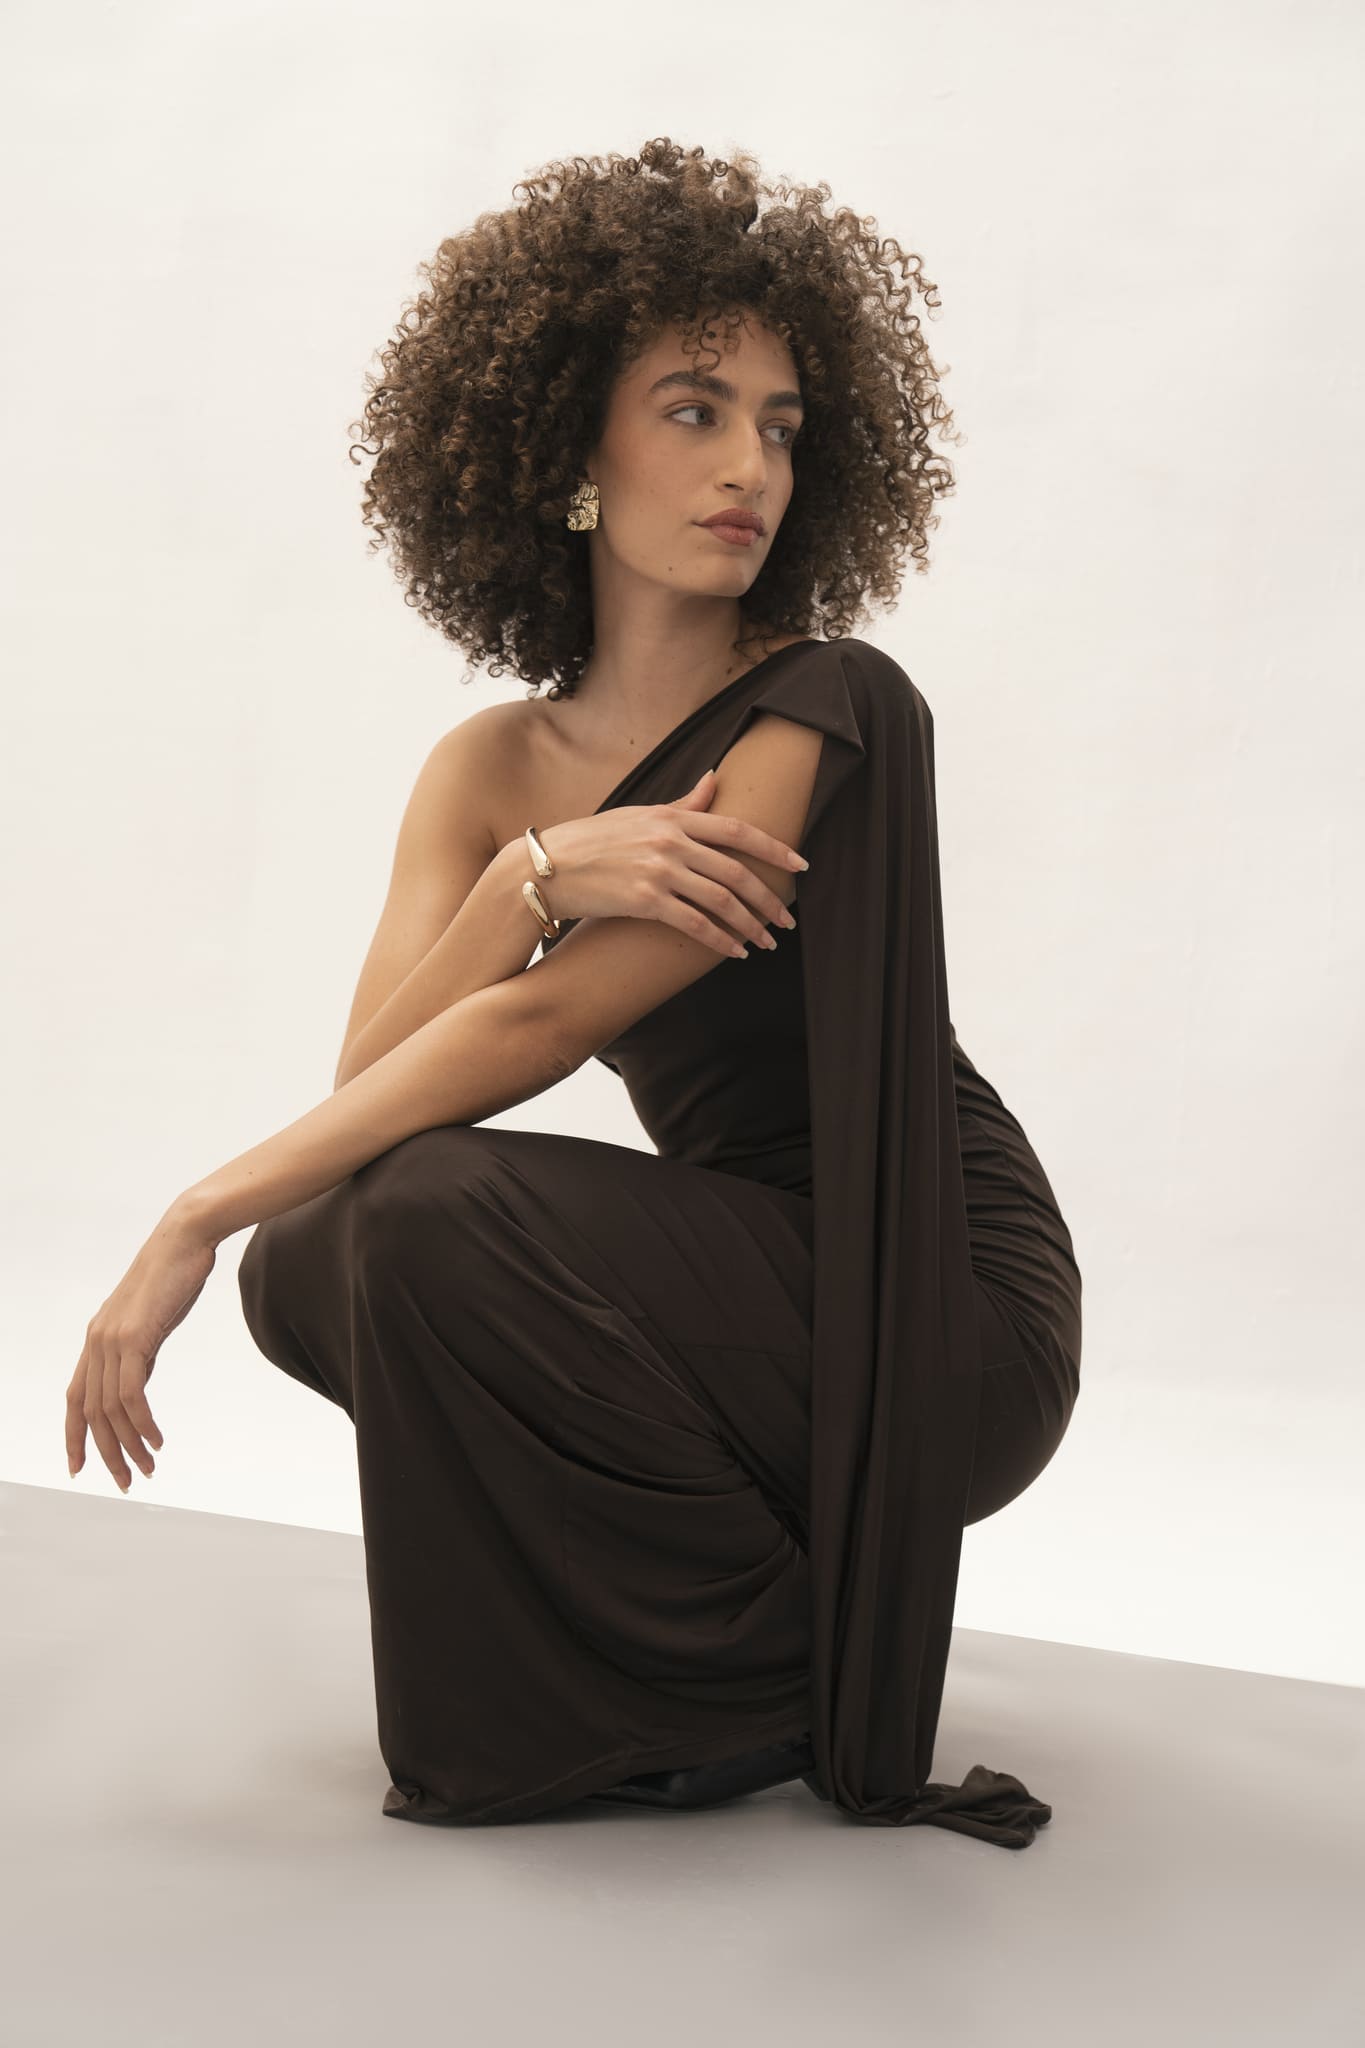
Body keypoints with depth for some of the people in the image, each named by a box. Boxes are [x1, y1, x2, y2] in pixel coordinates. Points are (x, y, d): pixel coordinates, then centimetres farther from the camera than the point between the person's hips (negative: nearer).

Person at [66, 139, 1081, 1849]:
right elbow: (371, 1073, -9)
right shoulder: (491, 771, 4)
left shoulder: (830, 715, -17)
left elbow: (535, 1028, -23)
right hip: (750, 1276, 7)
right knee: (311, 1262, -5)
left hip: (945, 1312, -7)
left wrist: (198, 1217, -20)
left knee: (437, 1216, -23)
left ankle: (739, 1696, -4)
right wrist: (540, 872, -25)